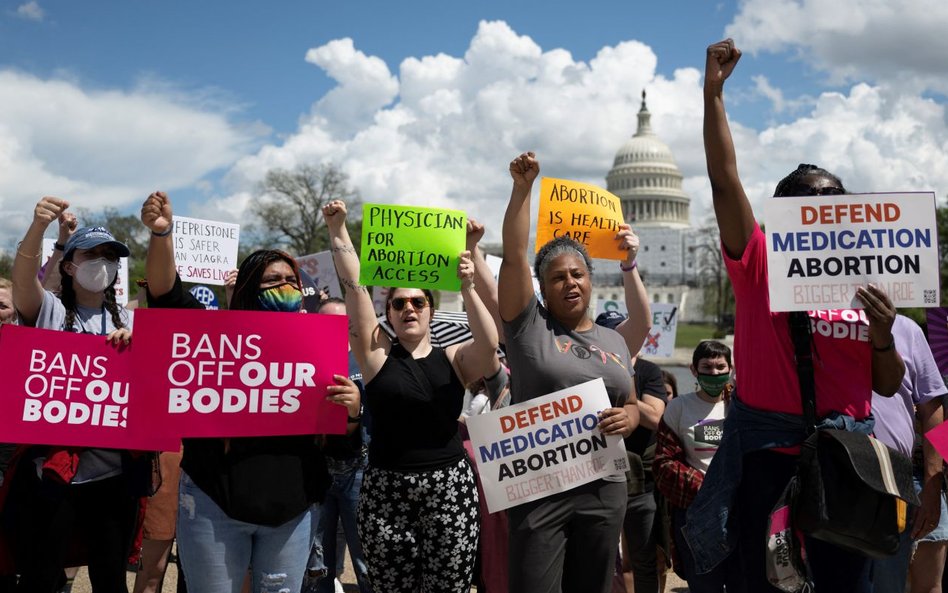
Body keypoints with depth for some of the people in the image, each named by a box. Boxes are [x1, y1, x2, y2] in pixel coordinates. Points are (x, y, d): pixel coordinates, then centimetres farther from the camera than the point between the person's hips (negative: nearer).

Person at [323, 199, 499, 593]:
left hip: (451, 488, 0)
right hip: (386, 491, 0)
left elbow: (489, 343, -16)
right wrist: (337, 230, -9)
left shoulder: (454, 359, 5)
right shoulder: (377, 354, 3)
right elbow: (354, 285, -5)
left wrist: (467, 289, -24)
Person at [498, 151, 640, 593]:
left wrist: (628, 418, -3)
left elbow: (631, 405, 21)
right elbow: (513, 256, -10)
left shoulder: (614, 341, 14)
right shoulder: (528, 325, 0)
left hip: (604, 487, 4)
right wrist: (523, 188, -14)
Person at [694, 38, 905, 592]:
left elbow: (888, 386, 10)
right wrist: (713, 91, -17)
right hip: (765, 448, -2)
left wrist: (883, 336, -10)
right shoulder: (760, 265, -1)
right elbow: (724, 179, -11)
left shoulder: (864, 282, 8)